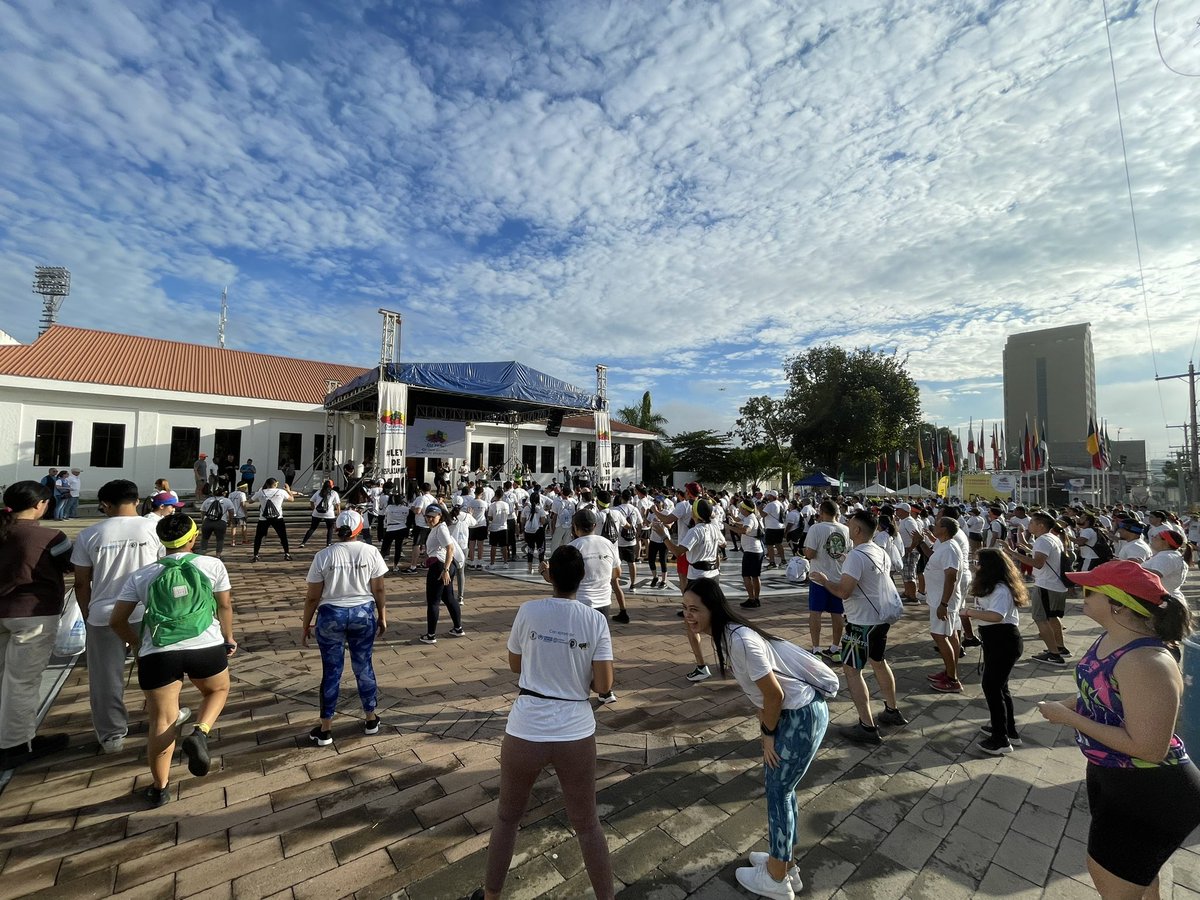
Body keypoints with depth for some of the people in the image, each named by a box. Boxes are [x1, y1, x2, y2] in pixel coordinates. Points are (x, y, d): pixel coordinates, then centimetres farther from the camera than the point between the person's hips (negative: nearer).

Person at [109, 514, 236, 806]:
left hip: (158, 654, 2)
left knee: (161, 721, 15)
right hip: (206, 647, -1)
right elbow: (225, 606, 10)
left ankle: (159, 788, 27)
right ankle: (199, 734, 0)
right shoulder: (213, 565, 3)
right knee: (218, 690, 26)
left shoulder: (140, 575, 8)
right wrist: (229, 638, 25)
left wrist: (138, 645, 27)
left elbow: (117, 621, 9)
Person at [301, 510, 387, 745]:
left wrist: (306, 626, 8)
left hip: (331, 615, 0)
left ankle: (325, 729, 22)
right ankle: (371, 720, 28)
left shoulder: (323, 556, -8)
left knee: (331, 671, 12)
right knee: (363, 666, 14)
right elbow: (379, 590, -3)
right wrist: (382, 616, 10)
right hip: (364, 614, 1)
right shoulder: (370, 552, -7)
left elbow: (312, 597, -4)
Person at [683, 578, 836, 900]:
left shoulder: (740, 641, -31)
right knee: (777, 784, 22)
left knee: (777, 790, 8)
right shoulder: (724, 635, -3)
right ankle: (784, 864, 42)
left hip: (803, 715, -9)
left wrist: (768, 734, -8)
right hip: (790, 711, 9)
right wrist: (766, 730, 9)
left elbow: (774, 694, -23)